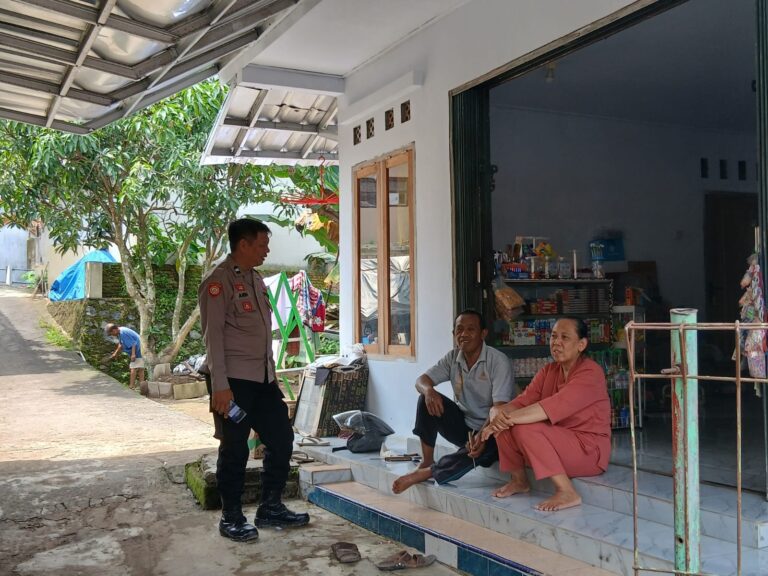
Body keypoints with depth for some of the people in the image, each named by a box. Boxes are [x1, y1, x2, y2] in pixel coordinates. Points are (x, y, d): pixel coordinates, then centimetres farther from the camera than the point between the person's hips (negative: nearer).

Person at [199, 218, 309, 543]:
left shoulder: (255, 280, 15)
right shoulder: (218, 282, -11)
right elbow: (213, 335, -15)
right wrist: (220, 386, -20)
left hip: (263, 378, 8)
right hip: (233, 380, -8)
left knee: (281, 439, 10)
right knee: (235, 449, 1)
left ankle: (270, 509, 23)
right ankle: (231, 518, 15)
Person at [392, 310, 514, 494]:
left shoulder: (498, 361, -16)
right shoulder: (453, 358, 1)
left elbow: (499, 408, -24)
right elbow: (421, 380, -6)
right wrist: (428, 390, -32)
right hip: (462, 425, 5)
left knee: (479, 451, -38)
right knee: (427, 399, -17)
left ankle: (425, 473, -23)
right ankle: (427, 461, -11)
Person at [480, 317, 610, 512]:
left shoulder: (590, 373, -17)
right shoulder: (548, 371, 6)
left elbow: (552, 408, -30)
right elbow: (522, 402, -5)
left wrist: (509, 418, -31)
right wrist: (498, 413, -28)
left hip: (589, 450, -7)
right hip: (557, 442, 8)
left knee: (525, 428, -28)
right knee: (502, 422, -9)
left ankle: (567, 492, -21)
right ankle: (519, 480, 7)